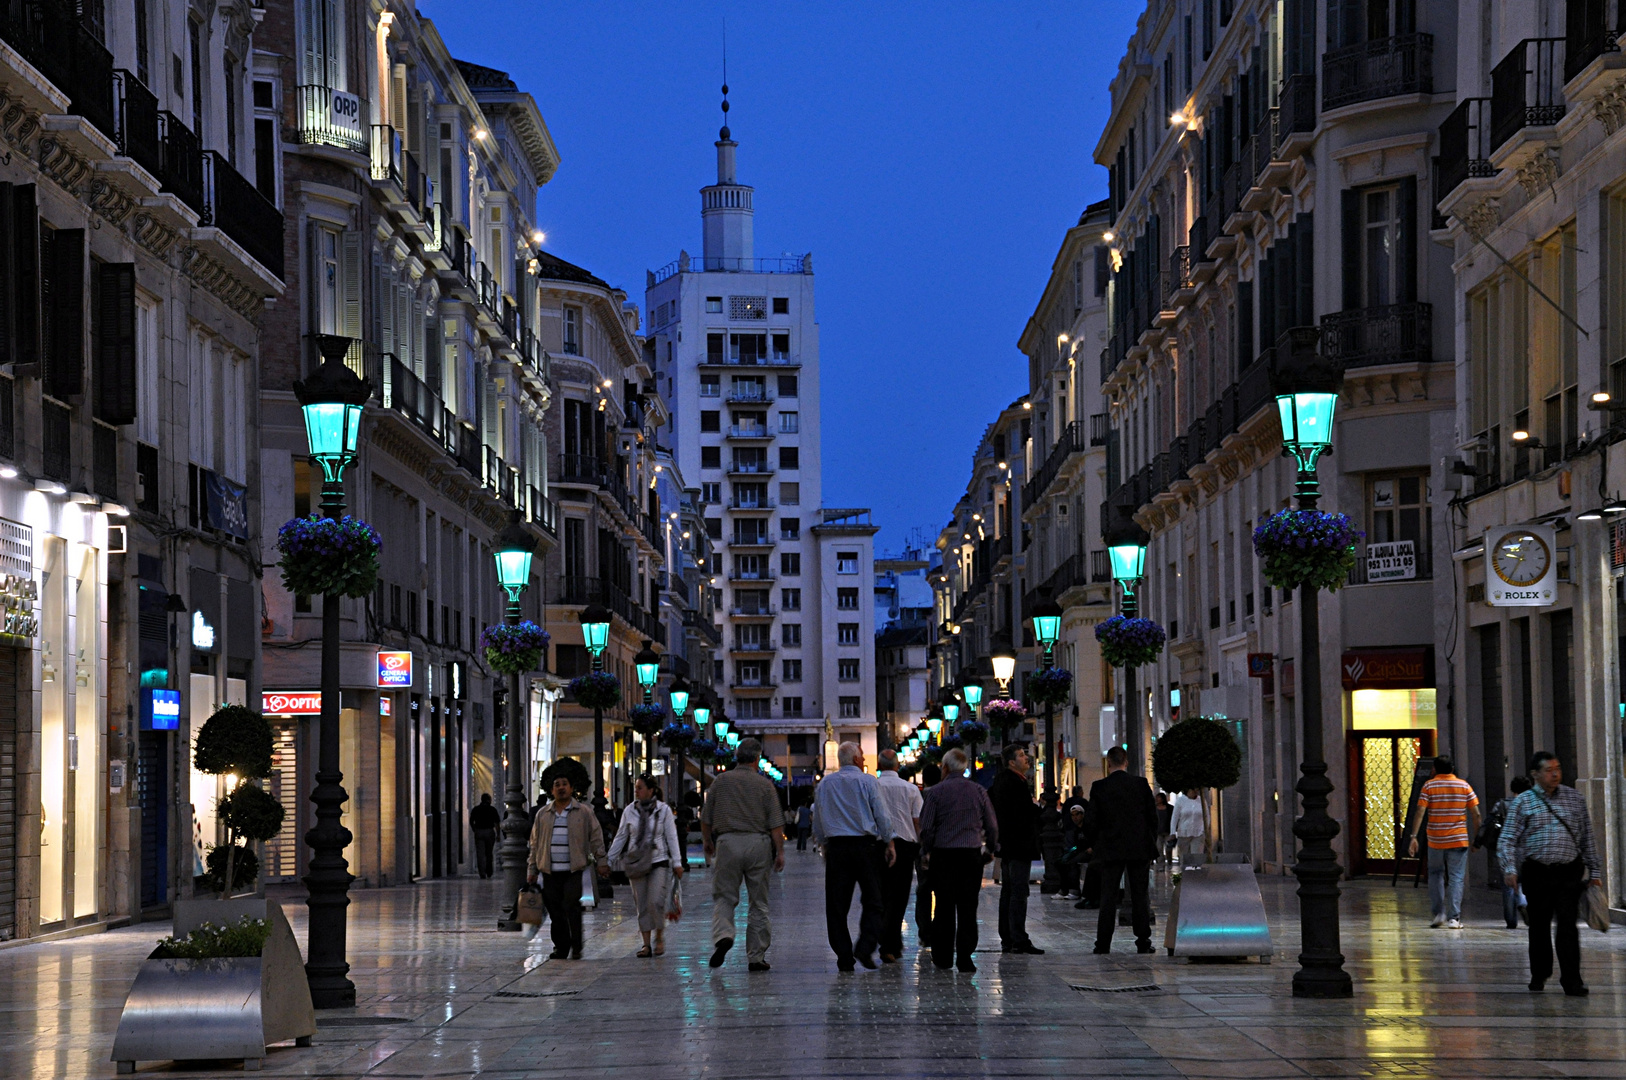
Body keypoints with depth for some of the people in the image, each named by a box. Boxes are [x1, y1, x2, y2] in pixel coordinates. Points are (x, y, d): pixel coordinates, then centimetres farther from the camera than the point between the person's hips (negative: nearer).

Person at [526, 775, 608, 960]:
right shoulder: (543, 814, 13)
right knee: (555, 910, 2)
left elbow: (596, 837, 7)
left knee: (571, 907, -12)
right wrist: (532, 870, 14)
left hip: (574, 870, -3)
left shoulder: (583, 812, 6)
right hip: (550, 872, 3)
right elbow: (535, 843, 17)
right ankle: (561, 947, 11)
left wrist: (601, 862, -1)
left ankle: (576, 948, -5)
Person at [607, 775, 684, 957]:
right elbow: (620, 837, 12)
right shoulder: (630, 811, 6)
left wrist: (677, 863, -3)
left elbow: (672, 837, 1)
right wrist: (609, 860, 9)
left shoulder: (663, 810, 0)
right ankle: (646, 944, 7)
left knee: (655, 902, -14)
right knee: (641, 905, 2)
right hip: (636, 864, 3)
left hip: (658, 862, -3)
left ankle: (660, 938, 5)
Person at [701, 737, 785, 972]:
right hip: (758, 843, 0)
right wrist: (779, 851, 2)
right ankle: (756, 957, 8)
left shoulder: (721, 781, 5)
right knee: (758, 902, 7)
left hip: (728, 842, 0)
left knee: (724, 897, 7)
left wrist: (708, 843, 23)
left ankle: (723, 935, -22)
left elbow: (706, 818, 9)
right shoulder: (765, 785, 1)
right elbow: (775, 823, -3)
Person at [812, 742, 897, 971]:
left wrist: (823, 845, 23)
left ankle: (844, 958, 1)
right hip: (866, 845, -3)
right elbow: (882, 816, -3)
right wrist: (889, 843, 6)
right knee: (873, 901, 1)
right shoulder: (867, 781, -2)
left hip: (836, 847, 3)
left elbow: (817, 821, 14)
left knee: (837, 905, 4)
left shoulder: (825, 784, 10)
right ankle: (865, 947, -16)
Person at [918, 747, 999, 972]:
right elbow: (992, 825, 8)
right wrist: (991, 847, 23)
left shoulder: (935, 792, -3)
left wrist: (925, 853, 10)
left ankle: (942, 958, 9)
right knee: (968, 908, 1)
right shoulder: (978, 791, 4)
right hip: (971, 853, 1)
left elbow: (926, 827, -3)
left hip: (943, 854, -1)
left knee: (943, 907, 6)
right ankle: (964, 958, -3)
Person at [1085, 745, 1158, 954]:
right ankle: (1143, 942, 7)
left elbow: (1091, 820, -4)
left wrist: (1093, 844, 10)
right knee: (1140, 896, 7)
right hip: (1140, 848, 1)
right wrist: (1151, 843, 14)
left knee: (1108, 897, 2)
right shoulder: (1141, 784, -1)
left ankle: (1103, 943, -2)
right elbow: (1152, 816, 3)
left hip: (1110, 850, -1)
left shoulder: (1099, 787, -5)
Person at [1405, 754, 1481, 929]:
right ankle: (1454, 918, -6)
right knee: (1456, 877, 2)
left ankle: (1439, 913, 11)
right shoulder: (1464, 785, 3)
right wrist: (1476, 836, 9)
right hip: (1459, 839, 0)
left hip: (1435, 841, 0)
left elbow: (1419, 812, -10)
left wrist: (1413, 836, -10)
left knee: (1435, 874, 17)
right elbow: (1476, 814, 0)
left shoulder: (1429, 786, -1)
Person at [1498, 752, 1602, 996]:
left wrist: (1594, 871, 11)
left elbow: (1587, 837, 13)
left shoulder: (1574, 798, 9)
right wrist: (1510, 868, -16)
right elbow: (1507, 839, -1)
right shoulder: (1522, 803, 3)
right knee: (1539, 925, 8)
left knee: (1567, 924, -8)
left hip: (1569, 872, 0)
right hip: (1537, 872, 0)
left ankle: (1571, 981, -6)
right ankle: (1539, 975, 25)